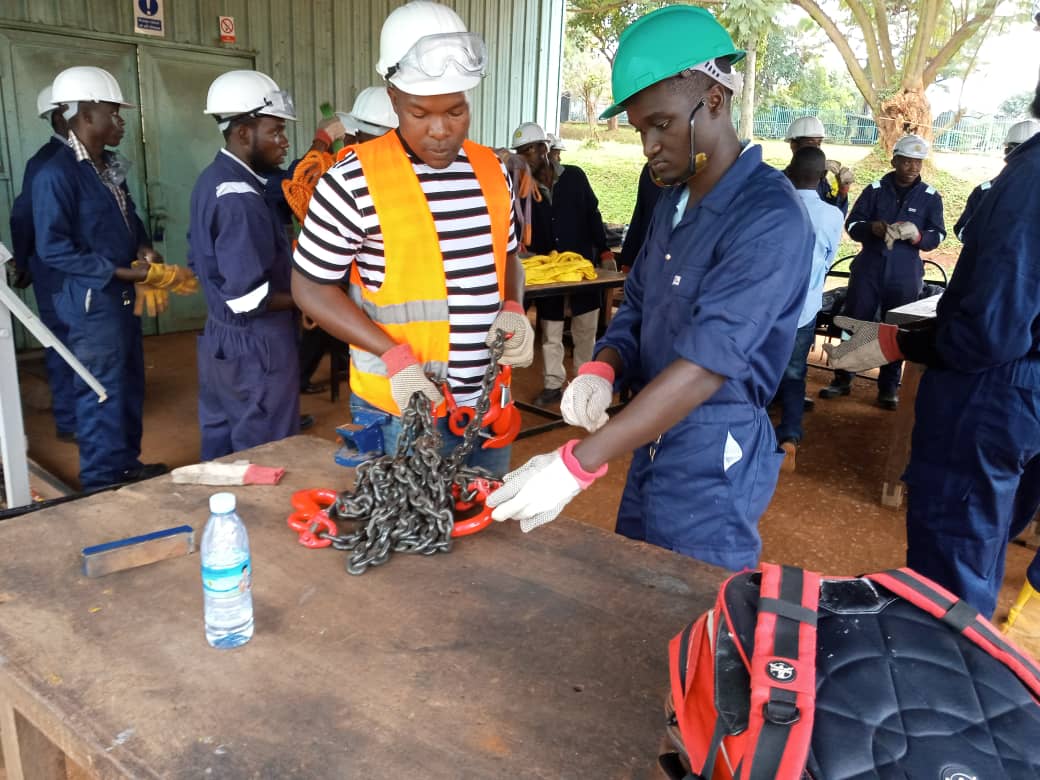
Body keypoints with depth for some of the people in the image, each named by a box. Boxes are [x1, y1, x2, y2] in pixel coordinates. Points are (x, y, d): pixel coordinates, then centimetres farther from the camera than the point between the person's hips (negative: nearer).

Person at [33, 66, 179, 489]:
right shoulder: (56, 174, -16)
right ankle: (101, 484, 15)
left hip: (122, 297, 9)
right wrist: (123, 271, -21)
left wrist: (145, 248, 0)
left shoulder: (109, 167, 10)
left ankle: (127, 465, 34)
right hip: (92, 303, -9)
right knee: (102, 396, 1)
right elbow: (53, 249, -19)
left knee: (130, 387, 18)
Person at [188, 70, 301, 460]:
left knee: (221, 450, 19)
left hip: (221, 339, 10)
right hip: (255, 348, -10)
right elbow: (247, 298, -26)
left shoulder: (213, 179, 8)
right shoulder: (240, 197, -22)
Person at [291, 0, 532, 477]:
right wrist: (394, 357, -17)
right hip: (402, 403, -5)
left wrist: (513, 310, -3)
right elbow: (311, 288, -7)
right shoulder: (356, 180, -13)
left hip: (487, 398, 5)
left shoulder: (493, 170, 4)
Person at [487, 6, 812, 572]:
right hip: (650, 443, 8)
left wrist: (576, 466, -32)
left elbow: (704, 366, -29)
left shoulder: (770, 218, -22)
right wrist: (602, 369, -11)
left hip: (713, 460, -8)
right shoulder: (673, 200, 7)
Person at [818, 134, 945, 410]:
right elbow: (852, 224, -2)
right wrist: (872, 228, -23)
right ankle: (842, 379, 16)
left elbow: (937, 235, -1)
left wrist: (917, 236, -23)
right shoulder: (875, 190, 2)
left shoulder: (930, 197, 2)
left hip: (904, 275, 0)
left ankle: (889, 387, 15)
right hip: (868, 269, 0)